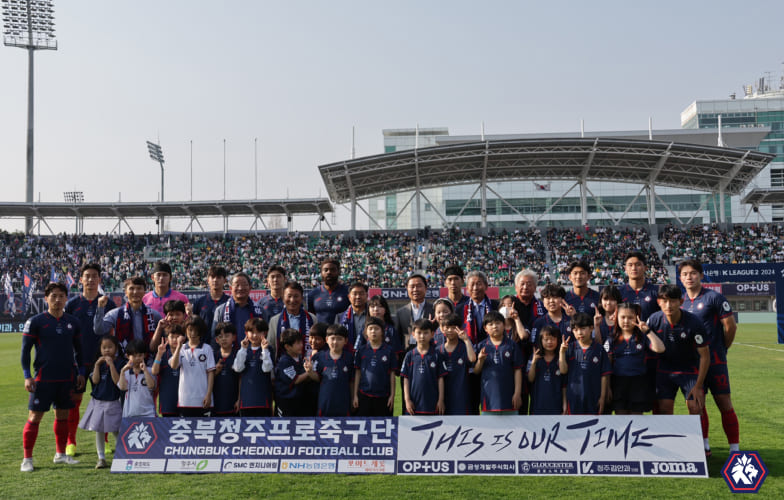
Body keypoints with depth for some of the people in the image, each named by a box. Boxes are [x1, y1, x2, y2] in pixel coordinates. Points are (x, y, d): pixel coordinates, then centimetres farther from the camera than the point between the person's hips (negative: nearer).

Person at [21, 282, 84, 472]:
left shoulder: (73, 322, 7)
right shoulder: (35, 321, -4)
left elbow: (79, 349, 15)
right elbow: (25, 350, -2)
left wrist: (81, 372, 9)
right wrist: (27, 376, -9)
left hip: (67, 378, 4)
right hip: (43, 377, -4)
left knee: (62, 415, 10)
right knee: (34, 417, -2)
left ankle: (60, 454, 22)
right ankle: (27, 458, 8)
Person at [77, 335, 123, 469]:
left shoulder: (120, 363, -6)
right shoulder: (99, 363, 5)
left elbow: (117, 381, -17)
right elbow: (95, 380, -6)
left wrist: (111, 365, -22)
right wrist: (97, 365, -14)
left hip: (113, 402, -4)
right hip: (97, 401, 4)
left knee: (116, 431, 0)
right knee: (98, 430, 6)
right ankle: (101, 458, 14)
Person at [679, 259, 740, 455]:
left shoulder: (714, 297, -6)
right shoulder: (680, 301, 8)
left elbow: (730, 326, -3)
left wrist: (721, 349, 5)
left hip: (714, 360, -5)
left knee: (724, 403, -3)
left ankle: (734, 448, 5)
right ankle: (704, 445, 21)